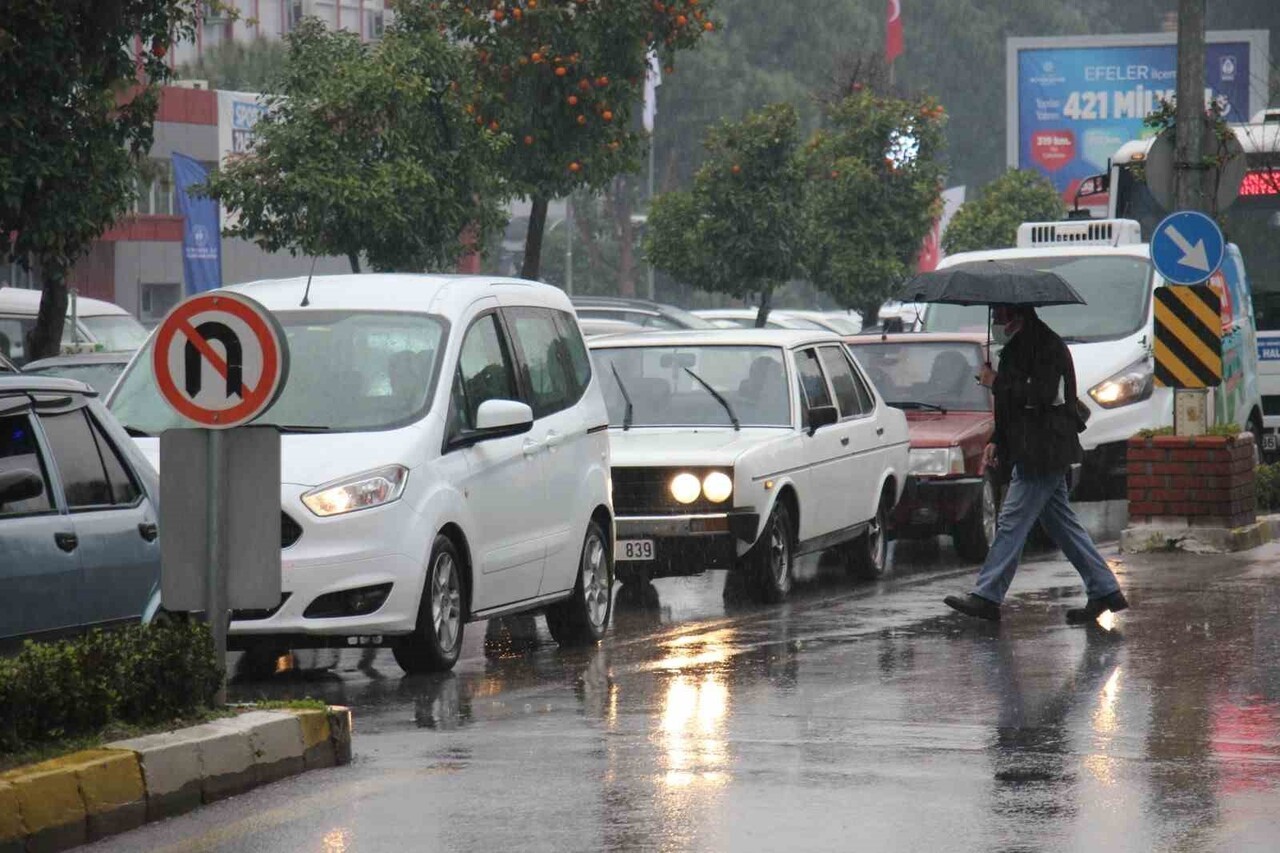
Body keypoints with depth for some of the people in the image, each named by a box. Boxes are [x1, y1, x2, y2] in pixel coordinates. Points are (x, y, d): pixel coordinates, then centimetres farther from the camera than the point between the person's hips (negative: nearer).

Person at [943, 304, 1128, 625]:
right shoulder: (1020, 347, 17)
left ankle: (987, 596, -8)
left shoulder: (1048, 347, -14)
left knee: (1012, 521, -9)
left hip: (1041, 454, -10)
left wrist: (997, 383, -14)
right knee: (1062, 523, 11)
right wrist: (997, 441, 16)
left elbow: (1040, 396, -24)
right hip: (1038, 454, 10)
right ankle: (1104, 590, 14)